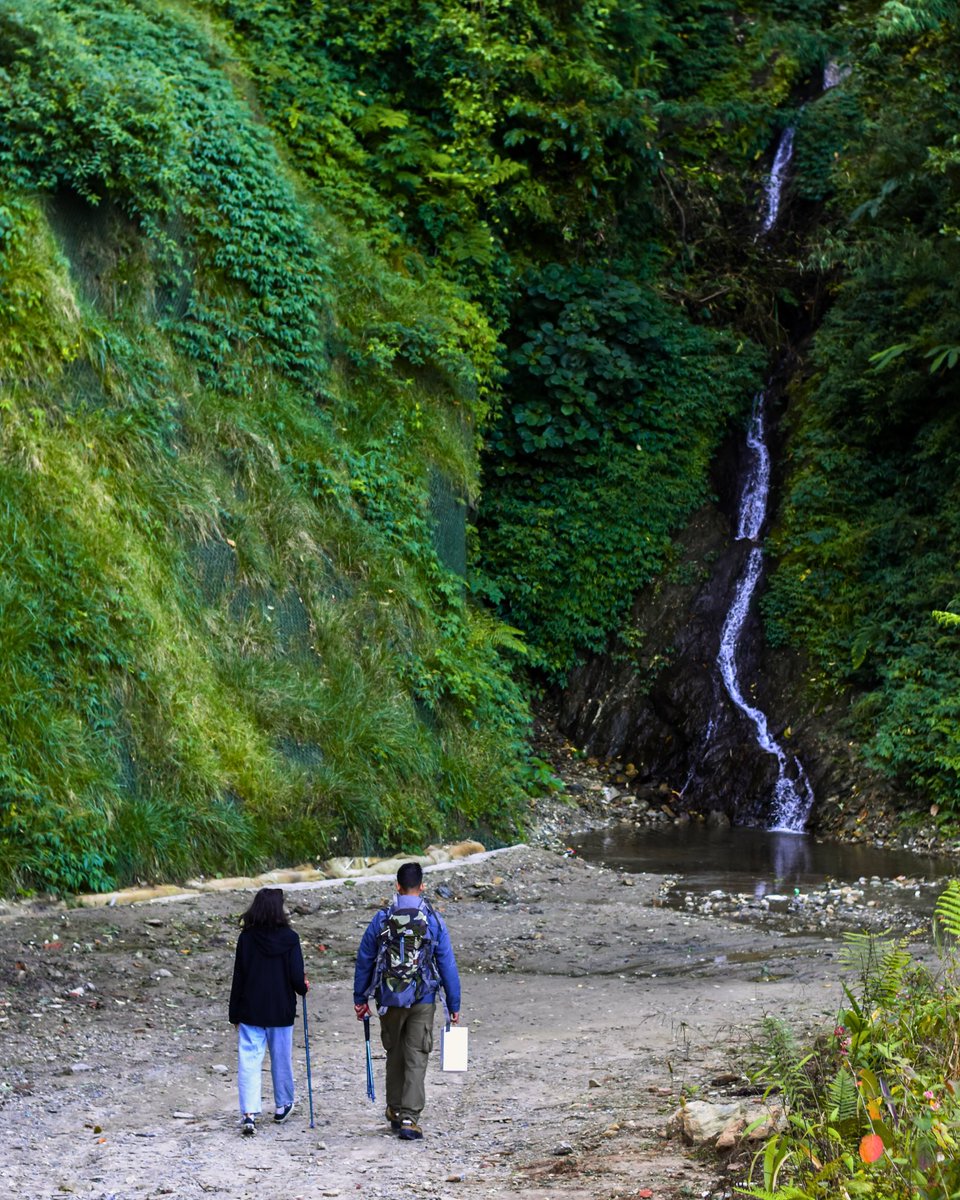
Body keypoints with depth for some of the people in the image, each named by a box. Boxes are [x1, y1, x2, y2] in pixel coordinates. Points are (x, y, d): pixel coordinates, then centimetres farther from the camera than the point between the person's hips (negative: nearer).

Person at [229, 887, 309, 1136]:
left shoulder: (246, 938, -6)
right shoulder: (289, 938, -9)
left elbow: (238, 977, -2)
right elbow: (296, 977, -10)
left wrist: (235, 1014, 5)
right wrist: (303, 988, 14)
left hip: (251, 1011, 0)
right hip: (281, 1011, 0)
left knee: (249, 1060, -2)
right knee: (281, 1058, 16)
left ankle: (249, 1113, -15)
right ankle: (282, 1106, 32)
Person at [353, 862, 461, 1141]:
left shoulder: (381, 920, -2)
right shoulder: (434, 921, -5)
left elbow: (364, 961, 3)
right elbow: (448, 966, -2)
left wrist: (360, 999, 13)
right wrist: (454, 1005, 5)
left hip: (389, 1000, 2)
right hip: (422, 1002, -2)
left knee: (394, 1054, 18)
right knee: (416, 1058, 1)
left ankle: (395, 1111, 28)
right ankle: (409, 1118, -8)